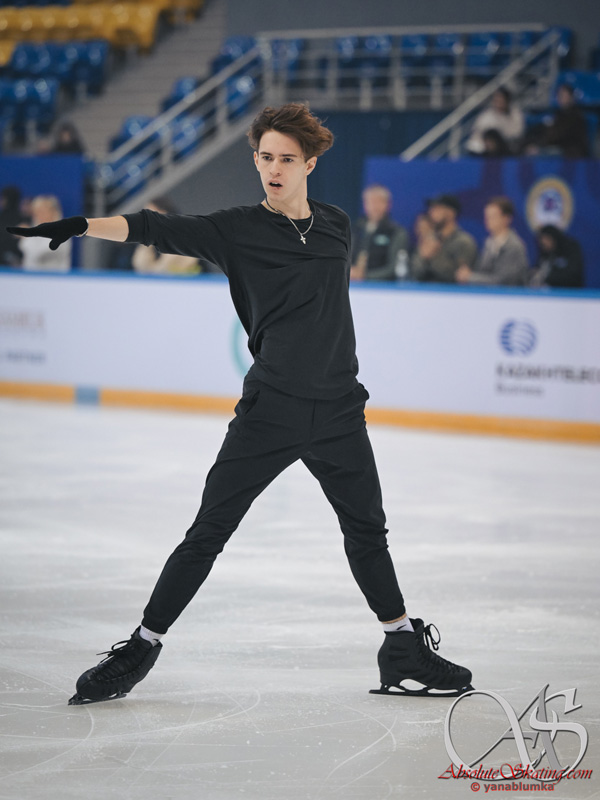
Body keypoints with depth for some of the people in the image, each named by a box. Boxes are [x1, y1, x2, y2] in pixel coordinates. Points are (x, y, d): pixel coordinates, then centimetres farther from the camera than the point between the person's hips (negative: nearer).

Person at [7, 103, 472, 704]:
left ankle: (406, 651, 27)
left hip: (338, 412, 3)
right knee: (208, 534, -3)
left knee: (367, 532, 14)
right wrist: (84, 225, -31)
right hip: (269, 408, -3)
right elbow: (159, 230, -18)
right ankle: (140, 648, 5)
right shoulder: (236, 231, -5)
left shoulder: (337, 226, 8)